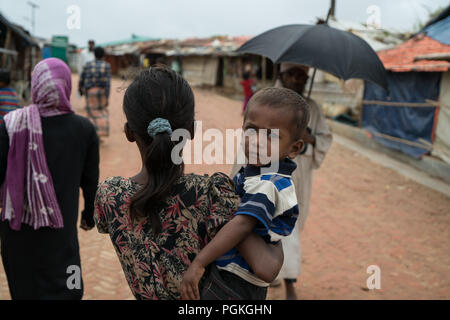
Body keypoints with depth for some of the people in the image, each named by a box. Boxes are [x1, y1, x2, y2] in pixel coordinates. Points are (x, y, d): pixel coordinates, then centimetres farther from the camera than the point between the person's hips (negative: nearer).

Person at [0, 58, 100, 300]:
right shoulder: (84, 129, -9)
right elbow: (90, 180, 0)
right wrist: (89, 215, 16)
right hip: (61, 232, 0)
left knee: (24, 290, 21)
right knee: (63, 290, 12)